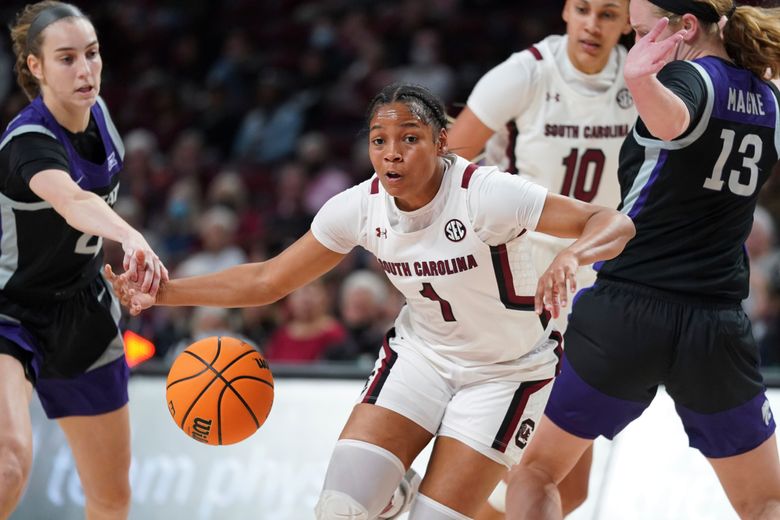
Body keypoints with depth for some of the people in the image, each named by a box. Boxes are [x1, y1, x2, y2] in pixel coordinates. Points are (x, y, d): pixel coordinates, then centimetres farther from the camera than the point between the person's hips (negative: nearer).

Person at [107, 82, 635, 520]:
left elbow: (615, 224, -33)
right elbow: (268, 280, -4)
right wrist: (162, 292, -14)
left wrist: (570, 255, -55)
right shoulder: (361, 207, -14)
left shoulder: (484, 194, -29)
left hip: (507, 370, -4)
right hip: (423, 352, 4)